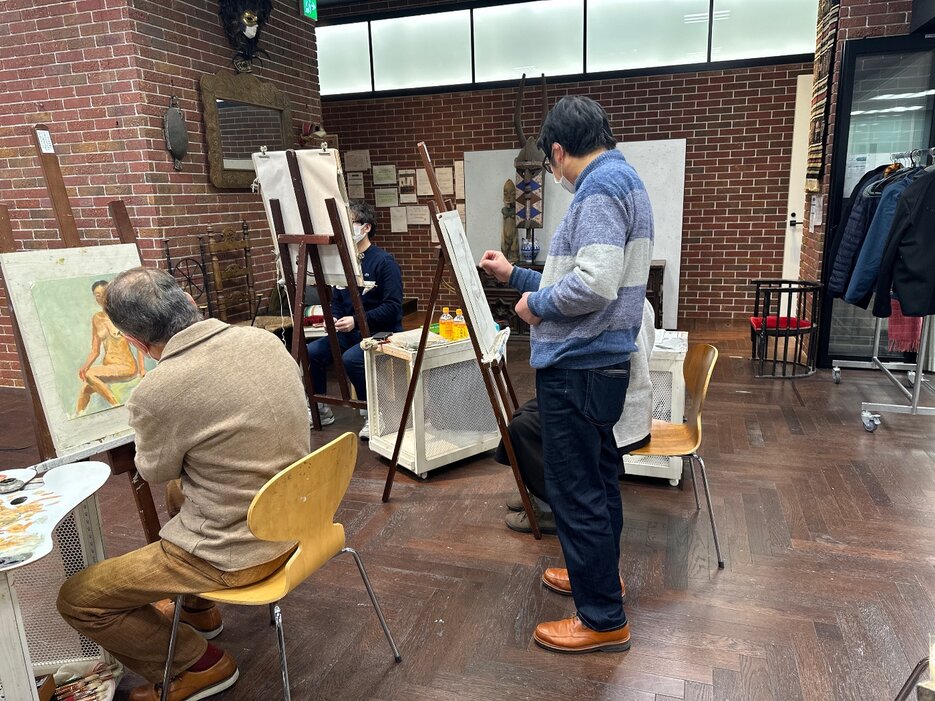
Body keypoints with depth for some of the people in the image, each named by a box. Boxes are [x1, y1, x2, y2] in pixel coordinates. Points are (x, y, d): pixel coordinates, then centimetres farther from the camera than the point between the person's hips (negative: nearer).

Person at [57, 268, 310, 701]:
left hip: (236, 552, -7)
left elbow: (155, 471, -4)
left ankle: (199, 665, 21)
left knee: (76, 600, 10)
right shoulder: (264, 339, -7)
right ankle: (196, 609, 51)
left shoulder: (157, 392, -27)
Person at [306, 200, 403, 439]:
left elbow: (393, 306, -18)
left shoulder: (383, 261, -12)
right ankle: (321, 409, 7)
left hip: (383, 331, -6)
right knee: (311, 352, -13)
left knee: (351, 358, -33)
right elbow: (336, 300, 16)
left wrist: (357, 320, -24)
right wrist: (333, 318, -6)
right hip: (351, 332, 7)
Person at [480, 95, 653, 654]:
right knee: (597, 476, 23)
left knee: (576, 492, 0)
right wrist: (516, 276, 26)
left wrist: (537, 303, -12)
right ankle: (602, 571, 41)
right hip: (603, 361, 11)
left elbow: (594, 284, -29)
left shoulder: (600, 188, -16)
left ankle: (604, 619, 15)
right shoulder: (624, 182, 17)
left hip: (578, 368, -11)